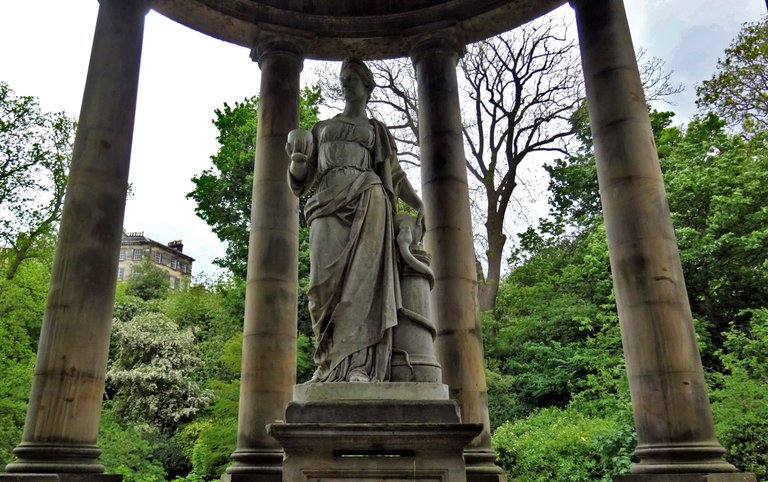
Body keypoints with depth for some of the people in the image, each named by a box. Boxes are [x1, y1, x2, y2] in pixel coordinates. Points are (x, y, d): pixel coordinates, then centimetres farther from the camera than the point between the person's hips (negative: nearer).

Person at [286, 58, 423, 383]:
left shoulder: (376, 130, 25)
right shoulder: (321, 129, 29)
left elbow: (395, 174, 21)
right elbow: (301, 179, 22)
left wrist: (420, 206, 5)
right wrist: (297, 160, -2)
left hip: (365, 199, -2)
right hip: (328, 204, 2)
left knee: (363, 279, -19)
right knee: (327, 282, -16)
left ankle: (360, 366, -26)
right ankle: (329, 361, -13)